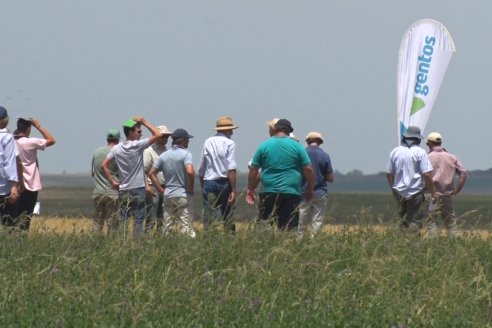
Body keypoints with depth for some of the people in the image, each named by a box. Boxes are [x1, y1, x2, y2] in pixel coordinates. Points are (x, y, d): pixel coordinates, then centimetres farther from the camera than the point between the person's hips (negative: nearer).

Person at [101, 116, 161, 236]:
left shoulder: (116, 149, 4)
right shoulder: (137, 145, -11)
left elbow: (104, 165, 2)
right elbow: (157, 134, -11)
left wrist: (112, 182, 6)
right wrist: (144, 122, -3)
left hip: (123, 190, 5)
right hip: (139, 190, -5)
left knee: (122, 220, 7)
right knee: (139, 219, -1)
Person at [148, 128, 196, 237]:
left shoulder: (164, 155, 10)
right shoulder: (185, 154, -9)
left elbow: (151, 173, 11)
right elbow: (190, 172, -24)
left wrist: (161, 189, 13)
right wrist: (191, 189, -10)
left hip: (167, 196, 6)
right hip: (182, 196, -6)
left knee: (166, 228, 9)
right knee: (186, 228, -8)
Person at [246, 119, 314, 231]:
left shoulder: (264, 146, 5)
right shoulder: (297, 147, 2)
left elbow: (253, 170, 5)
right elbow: (308, 169, 1)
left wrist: (250, 190, 14)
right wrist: (310, 189, 12)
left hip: (268, 193, 1)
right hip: (291, 193, -1)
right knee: (289, 229, -1)